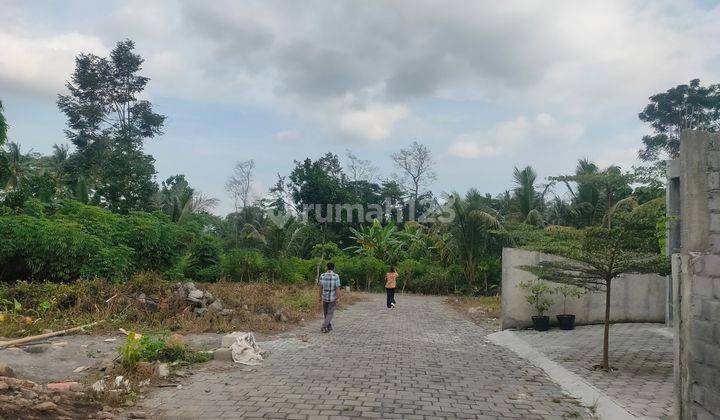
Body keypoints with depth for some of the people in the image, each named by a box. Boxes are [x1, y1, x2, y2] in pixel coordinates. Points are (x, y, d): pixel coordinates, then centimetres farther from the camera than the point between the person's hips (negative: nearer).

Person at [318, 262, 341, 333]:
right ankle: (324, 327, -8)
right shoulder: (336, 276, -15)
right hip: (333, 298, -3)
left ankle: (329, 327, 28)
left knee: (326, 313, 18)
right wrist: (338, 299, -11)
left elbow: (321, 287, 5)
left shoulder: (322, 276, -5)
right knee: (330, 314, 4)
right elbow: (337, 289, -16)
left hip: (324, 298, 3)